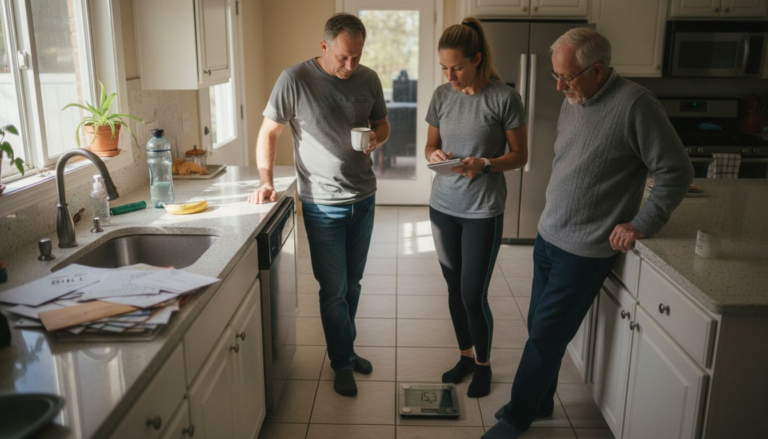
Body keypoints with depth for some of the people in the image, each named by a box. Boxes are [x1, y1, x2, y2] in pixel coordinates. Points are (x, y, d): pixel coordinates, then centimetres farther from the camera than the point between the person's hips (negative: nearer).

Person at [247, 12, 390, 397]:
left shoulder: (369, 79, -1)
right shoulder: (295, 80, -13)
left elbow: (381, 123, 12)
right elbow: (269, 131, -6)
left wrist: (377, 137, -11)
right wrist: (265, 180, -15)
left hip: (363, 198, 4)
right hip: (323, 205, -4)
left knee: (352, 282, 17)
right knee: (333, 288, 4)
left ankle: (344, 348, 37)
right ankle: (343, 363, 22)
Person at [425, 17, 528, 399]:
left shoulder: (504, 98, -10)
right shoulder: (442, 96, 3)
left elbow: (519, 156, -5)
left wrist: (484, 164, -22)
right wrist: (434, 156, -11)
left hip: (483, 210, -4)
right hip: (443, 206, 5)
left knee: (473, 295, -1)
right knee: (455, 289, 14)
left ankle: (483, 365, 24)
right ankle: (465, 356, 35)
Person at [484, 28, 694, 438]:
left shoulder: (634, 105, -17)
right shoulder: (572, 101, 6)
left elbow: (676, 171, -13)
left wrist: (642, 223, -15)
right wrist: (553, 213, 13)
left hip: (585, 250, -7)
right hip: (547, 237, 7)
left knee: (545, 336, 0)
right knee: (540, 327, 16)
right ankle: (539, 402, 34)